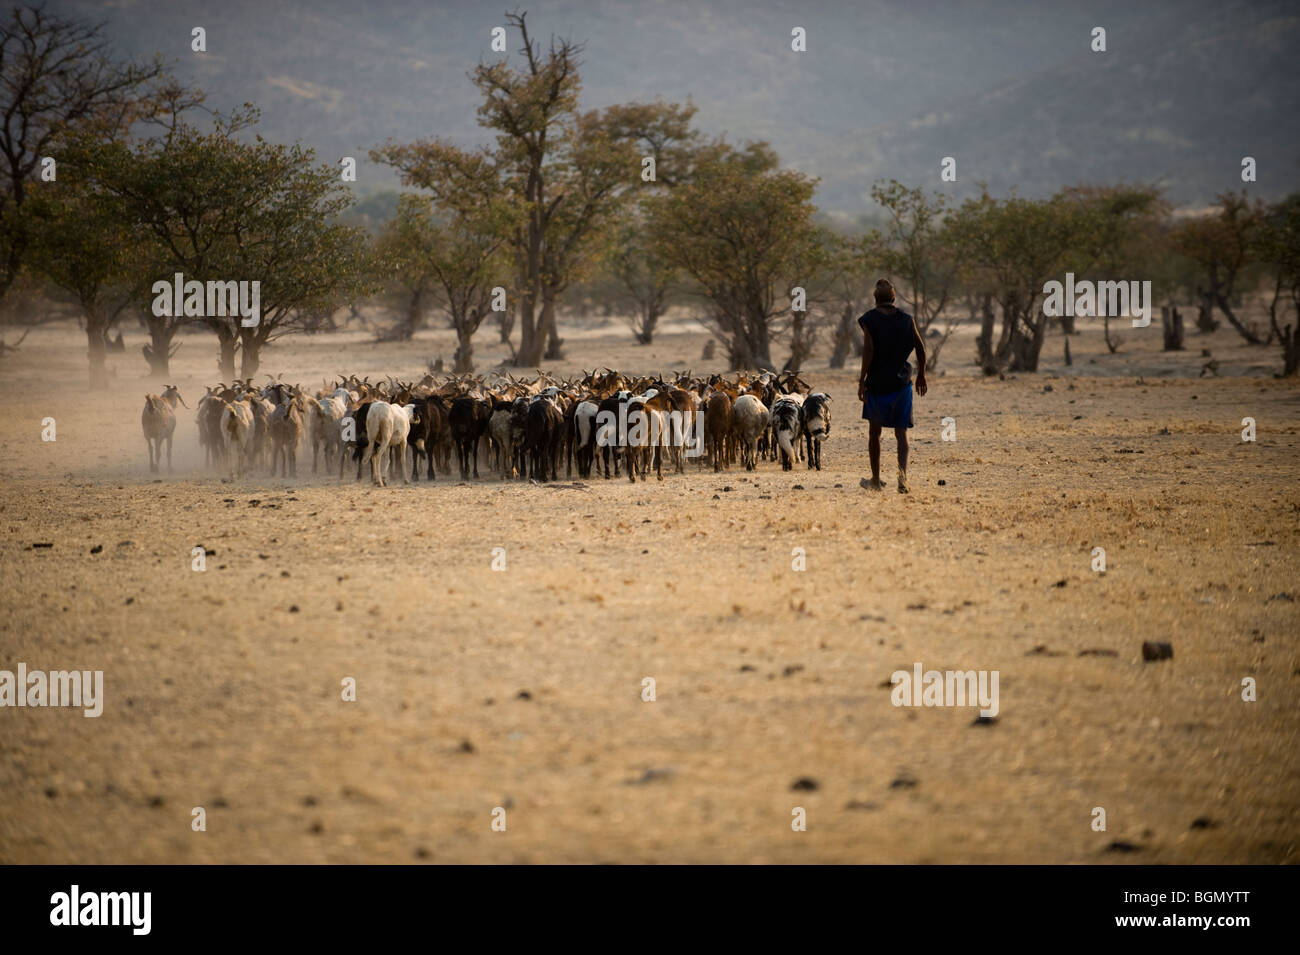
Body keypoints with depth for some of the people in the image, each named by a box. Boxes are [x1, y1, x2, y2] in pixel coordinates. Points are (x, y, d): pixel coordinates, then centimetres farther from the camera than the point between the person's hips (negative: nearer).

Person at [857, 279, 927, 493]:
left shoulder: (869, 319, -6)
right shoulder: (907, 319, 4)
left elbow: (869, 350, -15)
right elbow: (920, 348, 6)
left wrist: (862, 380, -12)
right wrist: (921, 375, 19)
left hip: (877, 383, -2)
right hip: (901, 383, 2)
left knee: (875, 431, 13)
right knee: (901, 432, 2)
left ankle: (875, 480, 20)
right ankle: (902, 471, -23)